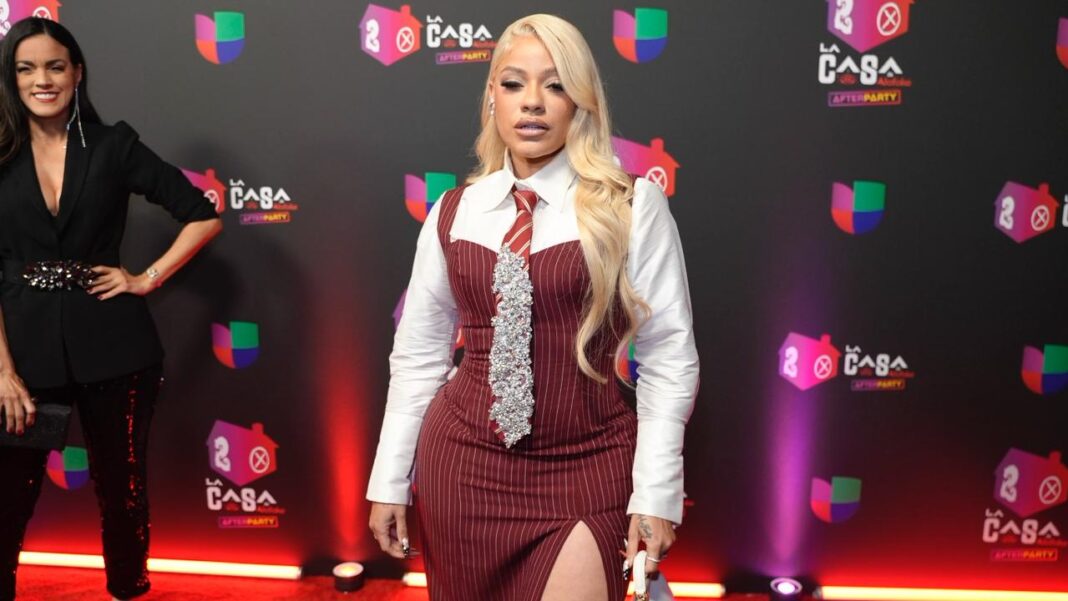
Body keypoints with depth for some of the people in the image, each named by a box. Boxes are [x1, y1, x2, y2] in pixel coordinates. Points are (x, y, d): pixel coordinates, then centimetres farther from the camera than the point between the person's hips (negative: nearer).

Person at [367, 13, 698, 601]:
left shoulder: (634, 206, -6)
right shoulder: (452, 213, 3)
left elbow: (668, 357, -5)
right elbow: (418, 354, 8)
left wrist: (656, 491, -8)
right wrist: (390, 481, 8)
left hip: (585, 468, -2)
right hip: (463, 463, 3)